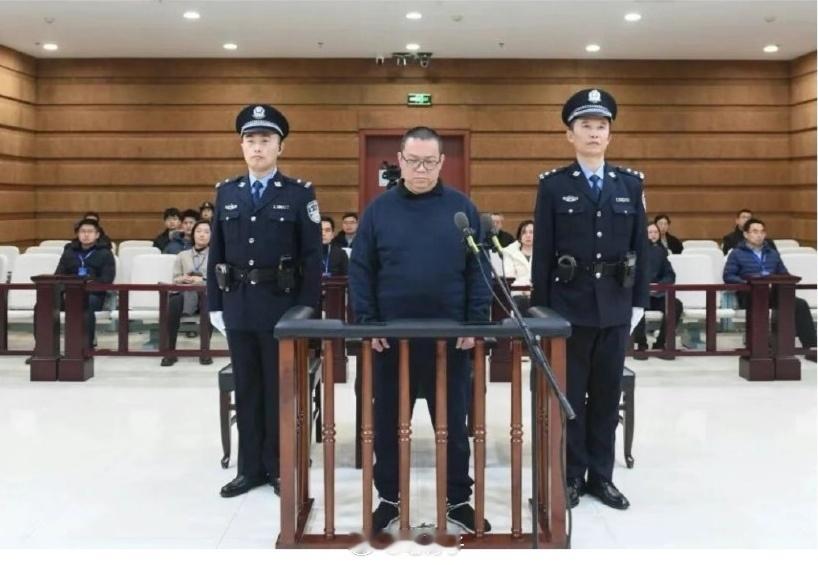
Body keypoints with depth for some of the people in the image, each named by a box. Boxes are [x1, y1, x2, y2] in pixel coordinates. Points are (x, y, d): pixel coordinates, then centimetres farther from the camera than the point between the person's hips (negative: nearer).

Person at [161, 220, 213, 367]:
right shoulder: (183, 255, 24)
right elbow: (175, 279, 15)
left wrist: (202, 280, -16)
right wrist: (183, 279, -10)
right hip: (185, 294, 2)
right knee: (173, 303, -34)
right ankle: (170, 351, -26)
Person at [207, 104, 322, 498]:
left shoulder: (300, 193, -2)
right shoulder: (226, 193, 9)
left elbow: (312, 256, -4)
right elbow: (216, 253, 9)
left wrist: (307, 309, -9)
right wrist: (215, 304, 5)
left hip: (282, 305, -3)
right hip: (238, 305, 4)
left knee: (280, 389, 6)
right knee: (246, 390, 10)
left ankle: (279, 467, 18)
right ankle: (250, 467, 21)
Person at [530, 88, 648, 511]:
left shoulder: (630, 183, 7)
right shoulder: (553, 185, -1)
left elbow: (639, 247, 8)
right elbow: (542, 252, -2)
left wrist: (639, 301, 4)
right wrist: (540, 308, -5)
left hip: (615, 306, 3)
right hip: (569, 305, -2)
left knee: (607, 393, 9)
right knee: (570, 394, 5)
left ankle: (601, 476, 21)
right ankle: (571, 476, 17)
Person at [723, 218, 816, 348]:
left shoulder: (773, 253, 27)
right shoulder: (737, 253, 11)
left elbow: (784, 274, 24)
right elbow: (728, 277, 0)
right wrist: (747, 282, -19)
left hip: (772, 293, 5)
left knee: (801, 304, -22)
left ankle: (810, 346, -25)